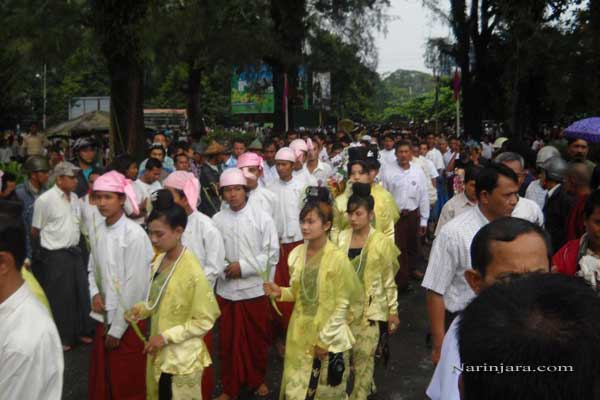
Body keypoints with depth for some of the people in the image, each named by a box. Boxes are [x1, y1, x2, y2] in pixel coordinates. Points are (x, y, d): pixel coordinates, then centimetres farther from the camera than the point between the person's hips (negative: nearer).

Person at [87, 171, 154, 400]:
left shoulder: (134, 234, -17)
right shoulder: (99, 231, 2)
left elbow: (135, 285, -17)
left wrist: (117, 328, -14)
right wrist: (95, 293, -5)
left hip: (128, 321, -6)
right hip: (104, 316, 6)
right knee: (102, 378, 18)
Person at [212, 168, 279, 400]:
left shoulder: (262, 218, -6)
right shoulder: (217, 220, -2)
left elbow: (272, 254, -7)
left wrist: (244, 266, -15)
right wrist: (222, 268, -18)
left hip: (255, 289, -1)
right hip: (226, 290, 1)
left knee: (257, 339, 14)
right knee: (229, 341, 11)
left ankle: (257, 380, 37)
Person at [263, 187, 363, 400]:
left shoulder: (338, 258, -17)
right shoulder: (297, 254, -1)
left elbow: (342, 305, -13)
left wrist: (325, 339, -12)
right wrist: (281, 292, -8)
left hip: (330, 337, -4)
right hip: (300, 335, 5)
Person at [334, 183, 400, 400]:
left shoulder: (382, 242, -8)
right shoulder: (342, 237, 0)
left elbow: (389, 281, -4)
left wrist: (393, 311, -3)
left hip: (369, 308, -4)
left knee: (363, 355, 2)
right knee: (344, 353, 12)